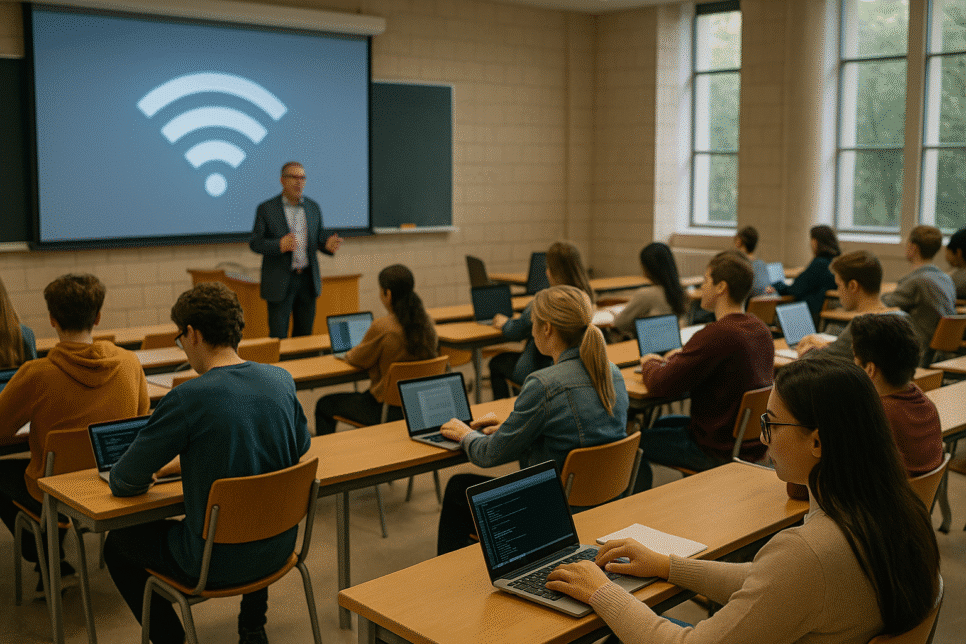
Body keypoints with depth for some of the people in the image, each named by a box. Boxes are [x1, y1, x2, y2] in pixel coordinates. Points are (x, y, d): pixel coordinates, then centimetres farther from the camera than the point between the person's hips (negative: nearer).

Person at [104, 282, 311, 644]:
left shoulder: (188, 399, -21)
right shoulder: (281, 381, -5)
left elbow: (123, 484, -13)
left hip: (215, 564, -5)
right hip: (279, 548, 5)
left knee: (118, 544, 19)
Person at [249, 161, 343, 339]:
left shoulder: (313, 207, 9)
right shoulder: (266, 209, -4)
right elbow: (254, 242, -6)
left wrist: (327, 244, -10)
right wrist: (279, 245, -24)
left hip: (308, 280, 4)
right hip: (279, 283, -4)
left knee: (305, 335, 11)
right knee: (278, 338, -1)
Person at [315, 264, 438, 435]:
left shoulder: (382, 327, -24)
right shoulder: (426, 322, -4)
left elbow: (357, 360, -8)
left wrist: (348, 354, 15)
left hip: (387, 409, -7)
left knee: (324, 405, 15)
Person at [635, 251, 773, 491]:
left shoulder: (716, 335, -28)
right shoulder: (762, 330, 0)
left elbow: (661, 385, -21)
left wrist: (649, 364, 0)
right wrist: (685, 356, 12)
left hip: (718, 451, -9)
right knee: (660, 423, 26)